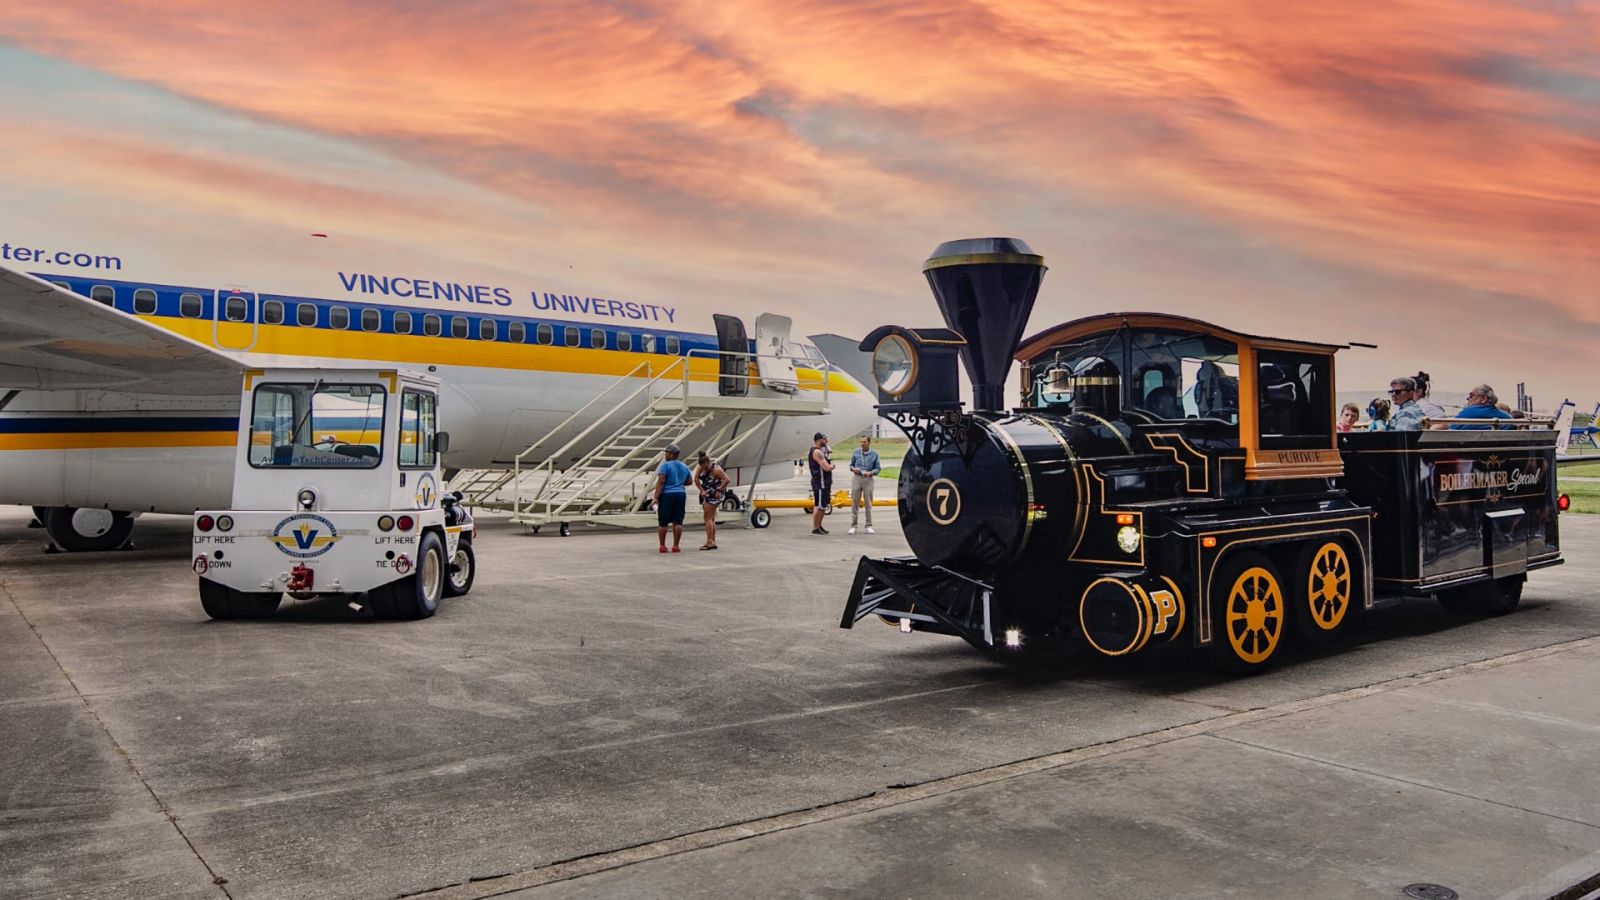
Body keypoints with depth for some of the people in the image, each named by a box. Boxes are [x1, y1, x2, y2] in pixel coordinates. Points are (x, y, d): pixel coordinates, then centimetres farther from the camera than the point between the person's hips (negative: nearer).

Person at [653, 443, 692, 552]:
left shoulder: (665, 465, -8)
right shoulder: (684, 467, 12)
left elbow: (661, 481, -16)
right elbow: (689, 481, 19)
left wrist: (656, 496, -16)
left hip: (666, 495, -5)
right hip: (680, 495, 5)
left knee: (663, 522, 3)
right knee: (678, 522, 4)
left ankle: (662, 546, 6)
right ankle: (675, 546, 3)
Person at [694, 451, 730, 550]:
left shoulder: (715, 469, -22)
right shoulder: (700, 467, -2)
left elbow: (726, 479, -24)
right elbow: (696, 478, 1)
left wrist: (719, 490, -23)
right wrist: (702, 490, -8)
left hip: (714, 495, -8)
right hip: (706, 494, 8)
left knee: (708, 518, -10)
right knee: (711, 519, 12)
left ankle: (710, 542, -10)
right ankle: (713, 542, 18)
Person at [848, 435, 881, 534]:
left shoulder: (874, 454, 3)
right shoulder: (856, 453, 5)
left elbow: (878, 468, 3)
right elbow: (851, 465, 13)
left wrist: (870, 473, -15)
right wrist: (853, 469, -10)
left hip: (868, 479, -1)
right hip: (857, 478, 1)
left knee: (868, 503, 2)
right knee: (854, 503, 0)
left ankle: (869, 526, 9)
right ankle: (853, 526, 4)